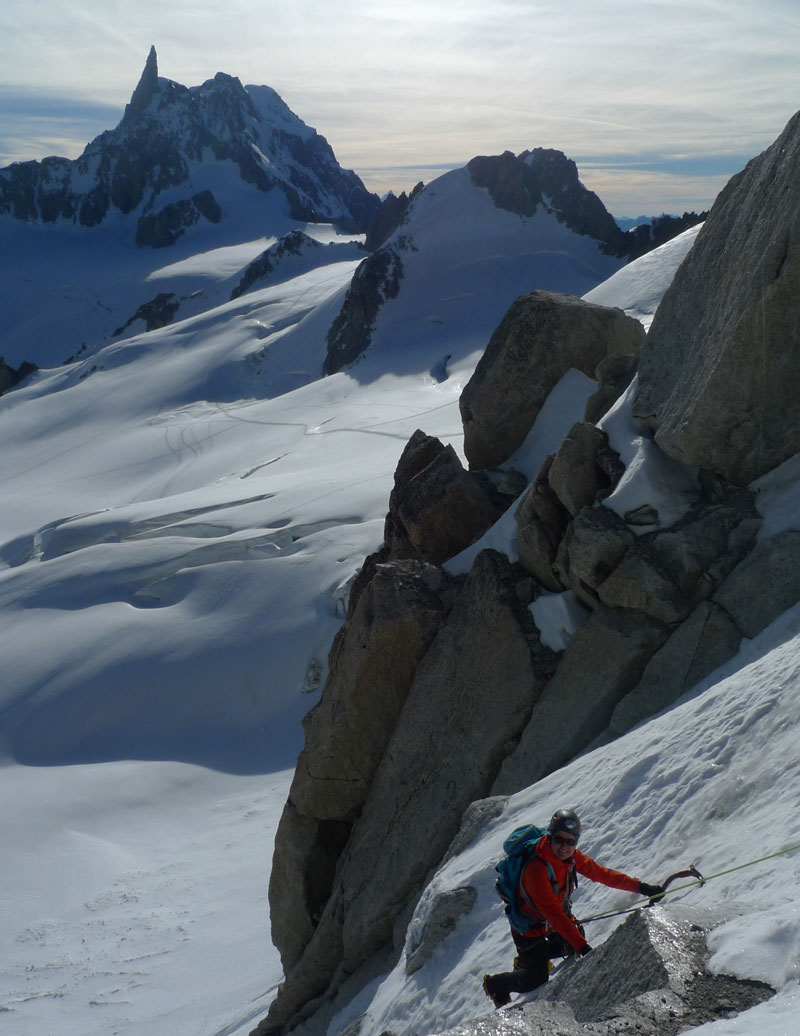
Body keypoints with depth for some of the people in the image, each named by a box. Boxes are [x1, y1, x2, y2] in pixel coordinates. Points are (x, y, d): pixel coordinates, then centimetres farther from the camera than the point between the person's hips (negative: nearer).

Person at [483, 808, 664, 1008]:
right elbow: (554, 914, -40)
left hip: (556, 920, 7)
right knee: (536, 982, -2)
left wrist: (640, 887, -10)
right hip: (530, 929, -7)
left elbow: (600, 873, -7)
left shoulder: (570, 856, -15)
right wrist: (582, 947, -42)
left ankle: (527, 960, 37)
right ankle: (495, 984, 27)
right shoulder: (536, 870, -38)